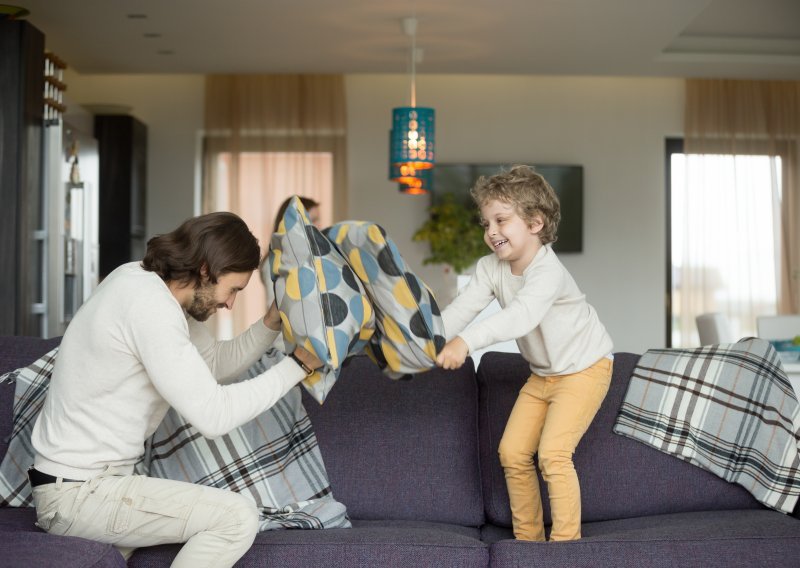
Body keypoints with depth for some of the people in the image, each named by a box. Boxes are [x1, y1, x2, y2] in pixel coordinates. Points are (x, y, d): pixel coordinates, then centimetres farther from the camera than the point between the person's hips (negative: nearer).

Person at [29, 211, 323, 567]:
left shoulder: (145, 281, 6)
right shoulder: (150, 306, -24)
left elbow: (218, 363, 13)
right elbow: (213, 416, -26)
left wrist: (272, 322, -1)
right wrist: (297, 365, -18)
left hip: (87, 478, 10)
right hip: (77, 494, -10)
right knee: (237, 517, -19)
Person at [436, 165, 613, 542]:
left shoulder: (548, 271, -31)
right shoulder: (491, 268, -7)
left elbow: (521, 316, -48)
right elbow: (460, 310, -16)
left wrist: (466, 341, -60)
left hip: (584, 367, -8)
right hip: (542, 373, 8)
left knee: (553, 452, -19)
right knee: (512, 452, 5)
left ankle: (566, 542, -4)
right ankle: (528, 538, 20)